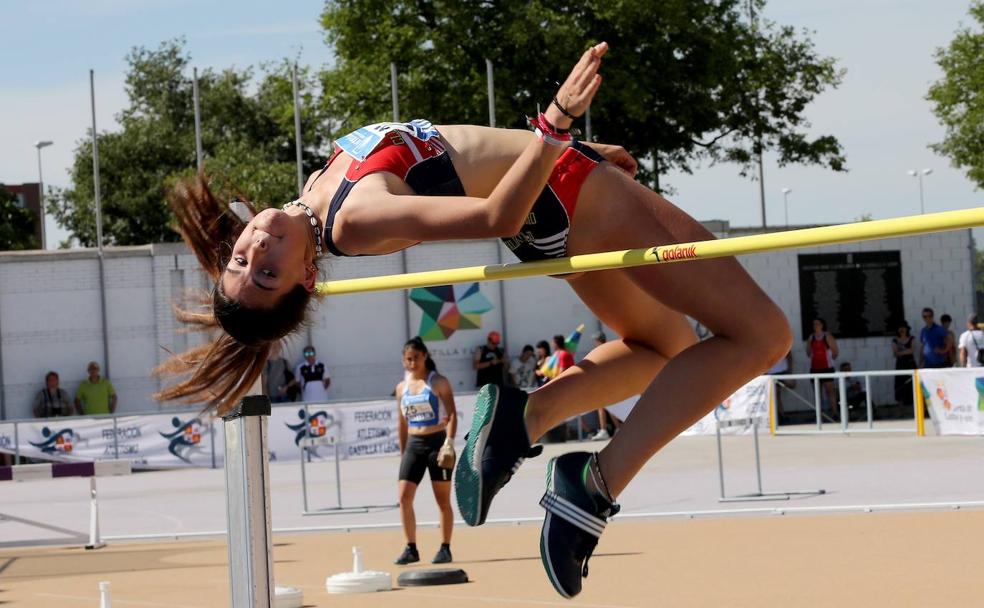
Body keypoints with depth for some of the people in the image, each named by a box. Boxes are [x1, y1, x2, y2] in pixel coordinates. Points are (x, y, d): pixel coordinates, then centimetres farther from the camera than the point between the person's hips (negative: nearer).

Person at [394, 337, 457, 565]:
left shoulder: (438, 382, -3)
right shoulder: (402, 387, 11)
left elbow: (452, 414, -9)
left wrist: (449, 441, -22)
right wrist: (402, 453, 14)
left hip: (437, 442, -4)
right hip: (413, 444, 4)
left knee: (443, 499, 1)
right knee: (404, 497, -6)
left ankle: (445, 549, 8)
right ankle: (411, 549, 1)